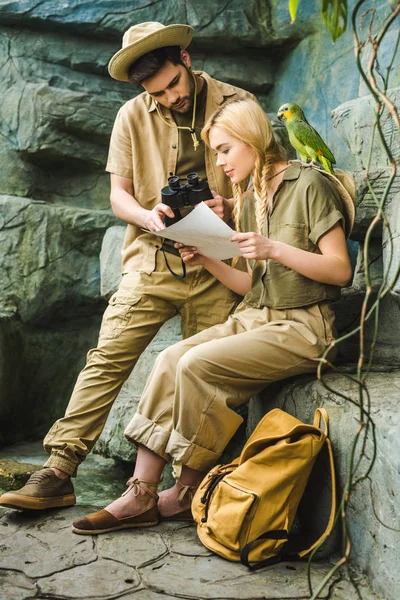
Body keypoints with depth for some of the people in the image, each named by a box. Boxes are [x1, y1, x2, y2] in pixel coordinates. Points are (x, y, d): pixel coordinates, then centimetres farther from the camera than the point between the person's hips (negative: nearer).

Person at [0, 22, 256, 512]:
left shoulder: (236, 105, 3)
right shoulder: (134, 116, 7)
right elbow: (119, 195, 8)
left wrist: (228, 207, -15)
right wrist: (148, 216, -15)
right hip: (152, 260, 1)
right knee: (107, 357, -8)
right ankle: (58, 472, -4)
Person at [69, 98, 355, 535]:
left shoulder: (307, 184, -6)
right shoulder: (251, 199, 17)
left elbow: (340, 270, -12)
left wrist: (274, 249, -22)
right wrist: (208, 261, 1)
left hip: (302, 327, -7)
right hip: (253, 319, 7)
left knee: (196, 364, -25)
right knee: (170, 358, -15)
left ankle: (189, 492, -7)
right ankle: (141, 495, -15)